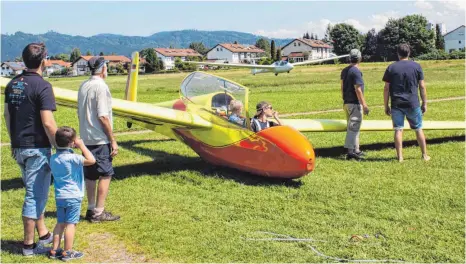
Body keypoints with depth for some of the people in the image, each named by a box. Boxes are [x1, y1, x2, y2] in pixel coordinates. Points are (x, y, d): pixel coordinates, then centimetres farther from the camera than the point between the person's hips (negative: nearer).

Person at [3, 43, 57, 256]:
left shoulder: (13, 84, 7)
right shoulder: (42, 86, -16)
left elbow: (7, 115, 13)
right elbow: (48, 123, -20)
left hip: (19, 148, 8)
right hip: (38, 148, -8)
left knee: (36, 192, 20)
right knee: (35, 195, 1)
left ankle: (43, 235, 31)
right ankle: (29, 245, 10)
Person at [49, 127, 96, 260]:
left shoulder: (53, 158, 4)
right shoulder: (72, 158, -20)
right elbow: (91, 160, -25)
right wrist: (82, 146, -14)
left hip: (59, 197, 7)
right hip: (73, 197, -7)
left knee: (60, 223, 15)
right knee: (70, 224, 1)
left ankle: (54, 250, 20)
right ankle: (67, 252, 8)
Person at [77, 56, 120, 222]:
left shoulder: (83, 86, 11)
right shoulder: (101, 86, -15)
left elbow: (80, 113, 15)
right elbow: (103, 116, -19)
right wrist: (113, 140, -15)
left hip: (86, 138, 8)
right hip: (100, 139, -8)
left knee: (90, 175, 14)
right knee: (105, 174, -1)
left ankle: (91, 209, 21)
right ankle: (99, 212, 1)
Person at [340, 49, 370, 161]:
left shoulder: (344, 71, 10)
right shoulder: (356, 71, -15)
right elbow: (358, 90, -19)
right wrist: (364, 104, -17)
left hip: (347, 102, 9)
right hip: (355, 103, -9)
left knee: (352, 127, 15)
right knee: (353, 128, -6)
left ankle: (356, 150, 23)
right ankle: (350, 151, -7)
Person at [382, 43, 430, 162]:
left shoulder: (391, 68, 0)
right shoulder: (416, 66, 1)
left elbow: (386, 88, -1)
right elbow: (422, 87, 1)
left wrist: (386, 106, 5)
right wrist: (424, 103, 10)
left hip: (396, 104, 0)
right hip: (413, 103, 0)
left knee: (398, 130, 4)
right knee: (418, 129, 12)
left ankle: (400, 157, 4)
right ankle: (425, 155, 18)